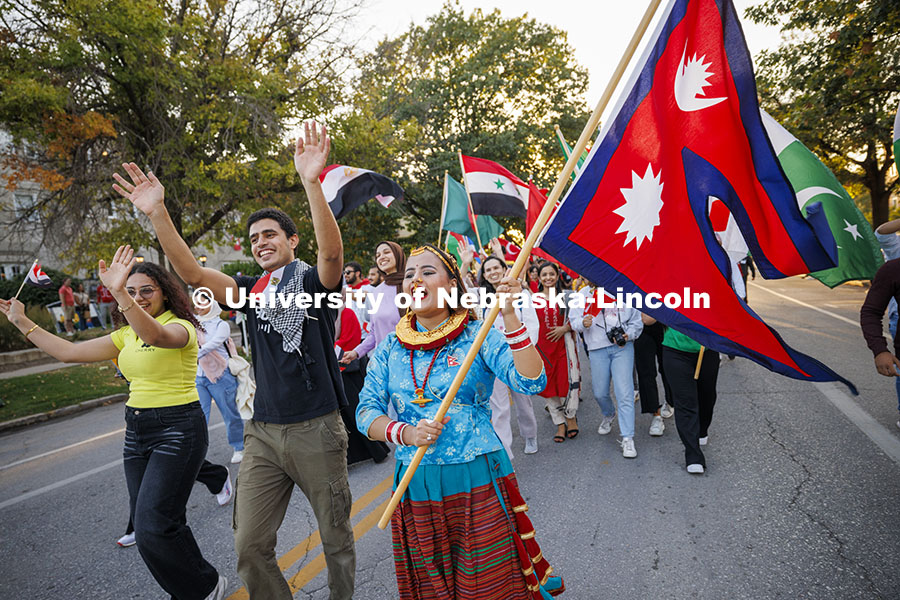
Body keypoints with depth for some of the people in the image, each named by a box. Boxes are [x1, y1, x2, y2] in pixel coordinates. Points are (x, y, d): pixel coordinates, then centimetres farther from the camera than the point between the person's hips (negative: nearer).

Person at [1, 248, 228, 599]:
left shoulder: (180, 326, -12)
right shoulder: (126, 336, 12)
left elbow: (156, 336, -36)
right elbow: (69, 352, 13)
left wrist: (118, 292, -48)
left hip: (179, 430, -8)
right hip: (137, 431, 8)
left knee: (153, 527, -11)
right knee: (146, 525, 9)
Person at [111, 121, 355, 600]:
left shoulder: (314, 281, -5)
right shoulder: (251, 290, 8)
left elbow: (332, 250, -26)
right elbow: (192, 273, -4)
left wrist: (312, 183, -39)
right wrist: (157, 214, -16)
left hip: (316, 429, -4)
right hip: (262, 431, 4)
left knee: (337, 538, 11)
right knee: (249, 545, 6)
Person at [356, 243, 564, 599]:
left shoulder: (478, 337, -4)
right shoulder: (391, 348, 5)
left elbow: (531, 382, -18)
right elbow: (366, 413, 3)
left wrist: (509, 316, -26)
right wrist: (406, 433, -16)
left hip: (478, 480, -3)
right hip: (416, 486, 3)